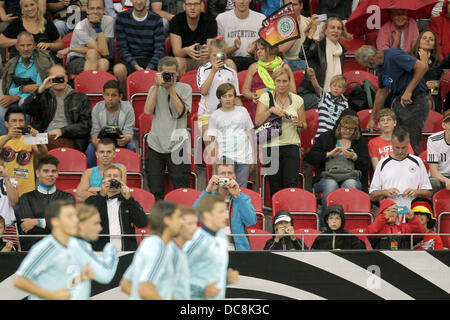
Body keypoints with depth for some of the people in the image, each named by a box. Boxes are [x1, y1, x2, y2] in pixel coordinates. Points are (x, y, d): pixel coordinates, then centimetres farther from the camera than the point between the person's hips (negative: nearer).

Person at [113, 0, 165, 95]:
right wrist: (136, 66, -16)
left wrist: (149, 68, -18)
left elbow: (160, 49, -2)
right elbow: (122, 48, -2)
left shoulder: (156, 19, 2)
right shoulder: (122, 18, 2)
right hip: (130, 60, 0)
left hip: (150, 60, 0)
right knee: (118, 69, -35)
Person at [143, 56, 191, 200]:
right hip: (156, 144, 2)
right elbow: (148, 111, -4)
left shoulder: (185, 88, 5)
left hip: (177, 146, -2)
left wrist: (171, 89, -8)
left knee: (182, 190, -6)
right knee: (155, 192, 4)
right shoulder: (154, 89, 12)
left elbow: (182, 111, -9)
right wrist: (157, 86, -6)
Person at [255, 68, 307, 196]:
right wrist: (271, 110, -16)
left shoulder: (297, 100, 9)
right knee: (275, 188, 0)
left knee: (291, 186, -12)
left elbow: (304, 126, 15)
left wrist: (299, 124, -7)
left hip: (291, 146, 1)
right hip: (271, 146, -1)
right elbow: (257, 122, -4)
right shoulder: (266, 97, 4)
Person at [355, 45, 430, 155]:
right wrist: (372, 118, 25)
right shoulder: (380, 67, 11)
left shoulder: (393, 56, -18)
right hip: (398, 103, 9)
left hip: (414, 103, -9)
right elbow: (382, 92, 23)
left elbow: (422, 67, -25)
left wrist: (409, 91, -25)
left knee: (410, 146, -8)